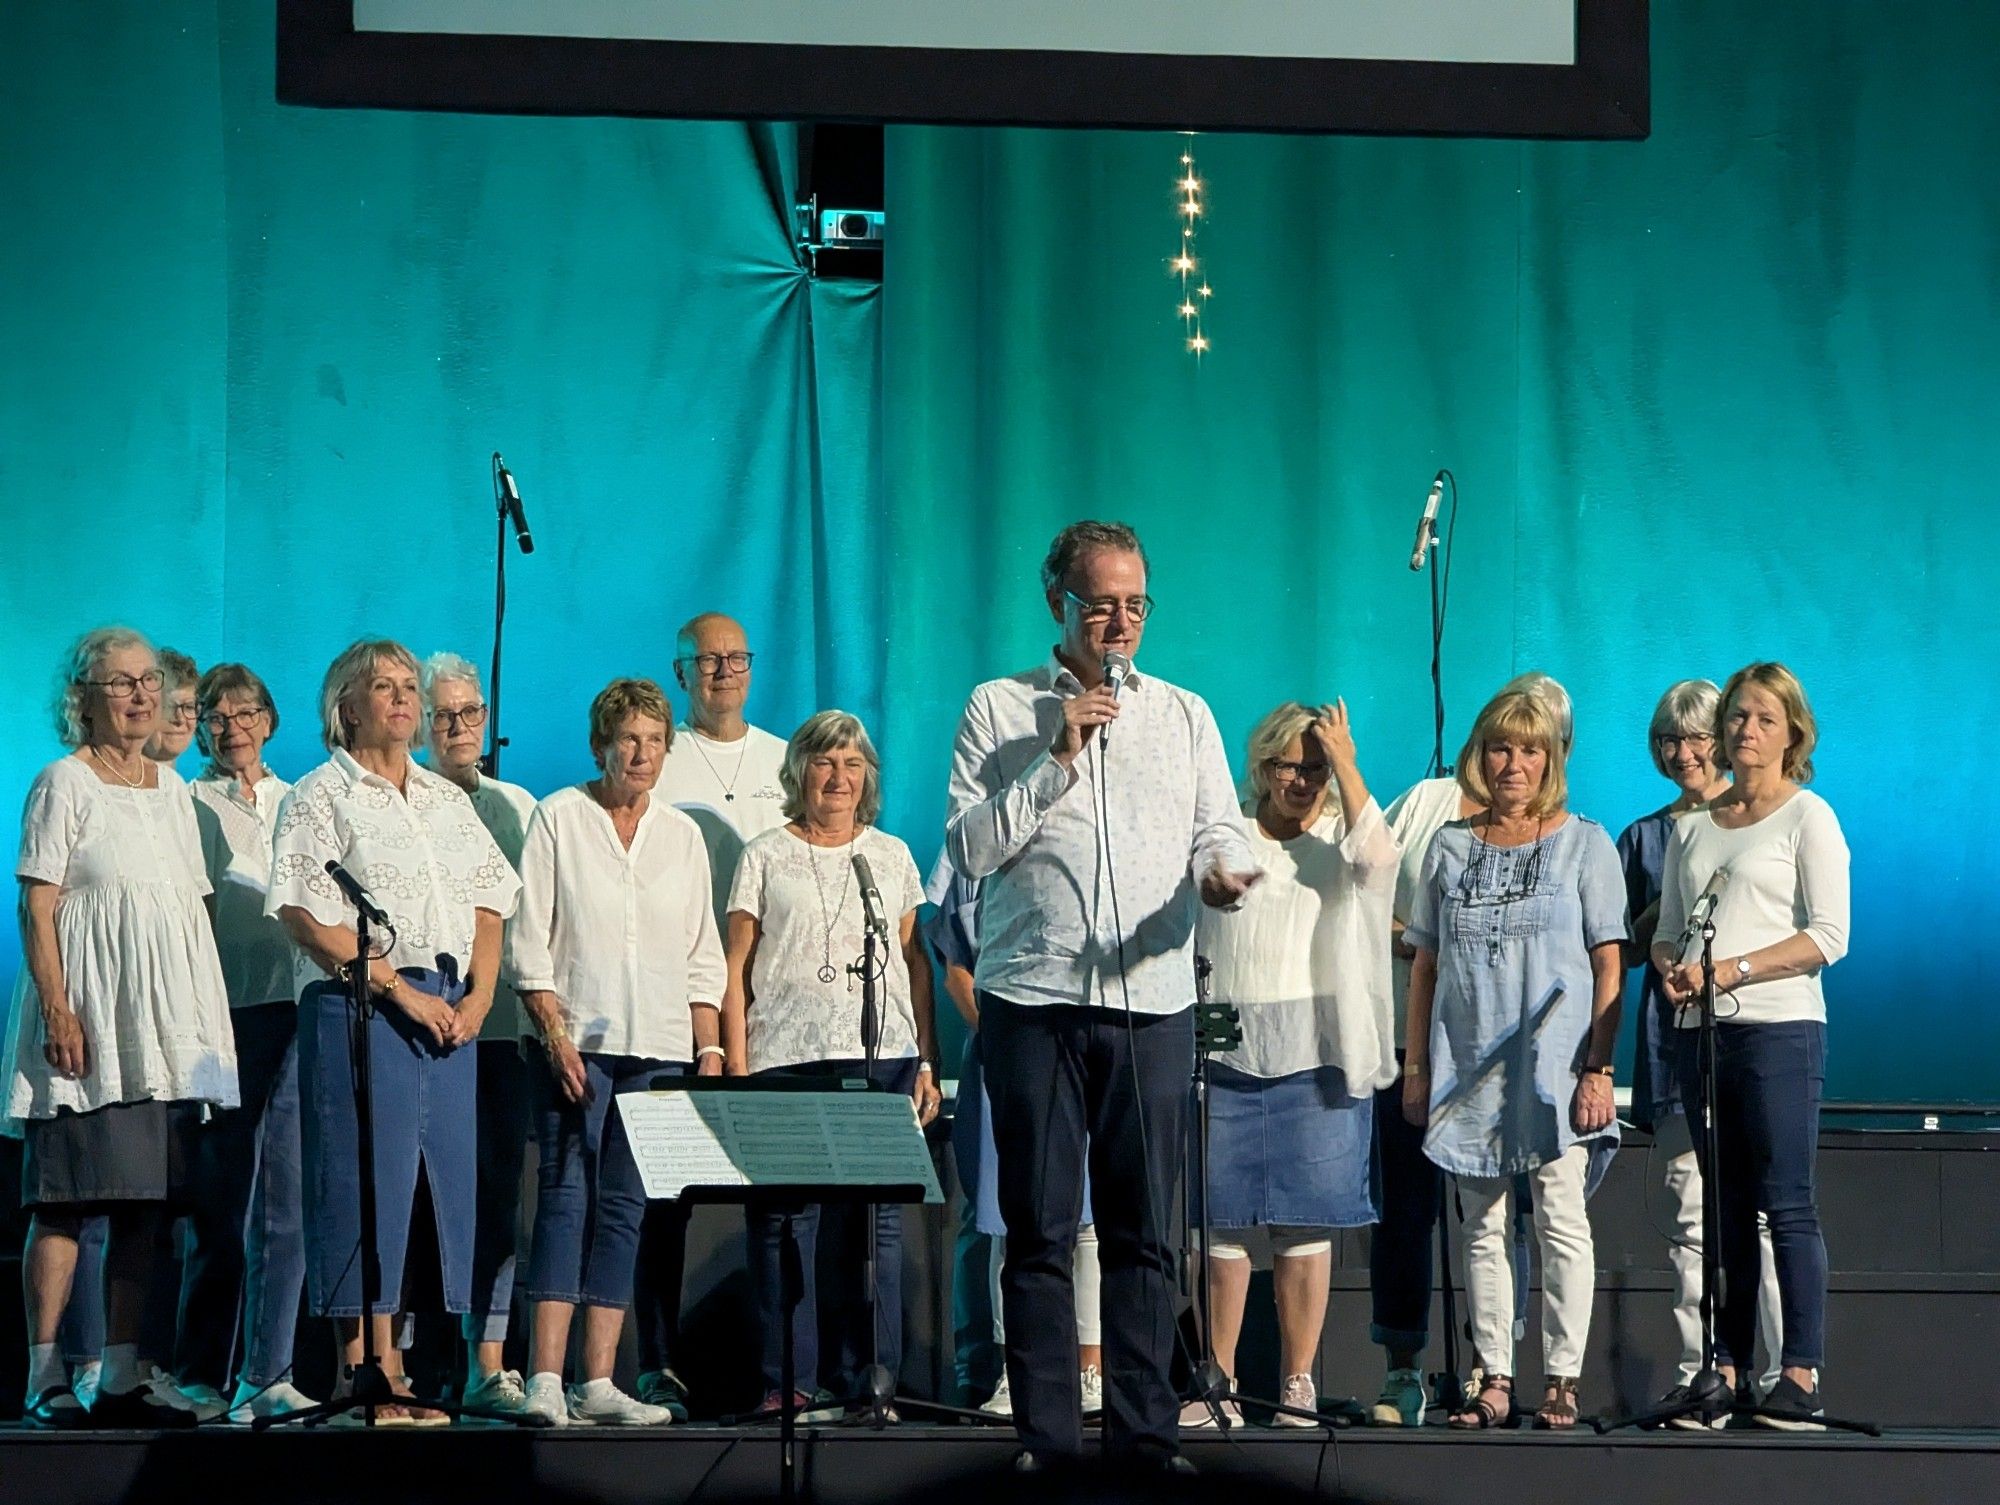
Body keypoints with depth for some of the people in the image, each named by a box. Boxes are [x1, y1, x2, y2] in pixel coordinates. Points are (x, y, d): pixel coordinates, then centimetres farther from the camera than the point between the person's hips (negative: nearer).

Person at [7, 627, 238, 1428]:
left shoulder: (171, 786, 17)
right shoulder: (64, 783, -1)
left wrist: (206, 1020, 11)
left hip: (165, 1019, 6)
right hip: (89, 1016, -6)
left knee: (147, 1201, 4)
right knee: (67, 1197, -8)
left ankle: (122, 1375, 6)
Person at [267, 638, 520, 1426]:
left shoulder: (448, 799, 20)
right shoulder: (320, 796, 1)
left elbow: (488, 906, 17)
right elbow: (309, 918, -10)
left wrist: (479, 996, 0)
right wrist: (399, 990, -14)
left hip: (450, 1012, 6)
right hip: (358, 1006, -6)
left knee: (445, 1176, 2)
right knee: (365, 1182, -8)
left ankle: (389, 1367, 6)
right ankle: (361, 1371, -6)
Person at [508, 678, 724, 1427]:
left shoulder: (682, 835, 14)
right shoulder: (558, 818, 2)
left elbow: (702, 958, 15)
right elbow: (528, 940, -2)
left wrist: (711, 1049, 5)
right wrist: (555, 1034, -11)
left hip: (659, 1048, 4)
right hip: (578, 1042, -4)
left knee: (625, 1209, 1)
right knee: (565, 1196, -11)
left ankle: (597, 1383, 1)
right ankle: (546, 1379, -16)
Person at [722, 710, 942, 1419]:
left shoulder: (891, 856, 16)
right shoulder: (765, 857, 8)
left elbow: (915, 961, 17)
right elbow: (734, 968, 5)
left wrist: (927, 1062, 10)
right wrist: (736, 1068, -3)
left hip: (881, 1060, 2)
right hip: (786, 1060, -2)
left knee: (876, 1221, -2)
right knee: (785, 1219, -6)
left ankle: (868, 1379, 3)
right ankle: (788, 1381, -2)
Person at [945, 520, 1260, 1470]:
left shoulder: (1185, 716, 16)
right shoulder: (1000, 711, 8)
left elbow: (1217, 830, 7)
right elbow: (969, 846, -1)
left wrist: (1220, 869, -16)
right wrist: (1056, 760, -8)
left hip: (1153, 999, 2)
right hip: (1034, 998, -2)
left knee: (1143, 1228, 1)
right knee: (1040, 1227, -1)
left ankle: (1144, 1428, 5)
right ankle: (1044, 1434, 4)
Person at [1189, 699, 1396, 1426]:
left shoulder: (1341, 836, 8)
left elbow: (1379, 860, -16)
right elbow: (1183, 939, 15)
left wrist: (1346, 765, -11)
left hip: (1315, 1058, -1)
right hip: (1226, 1057, 1)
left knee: (1306, 1223, -1)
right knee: (1222, 1223, 0)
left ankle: (1298, 1384, 5)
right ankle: (1217, 1385, 5)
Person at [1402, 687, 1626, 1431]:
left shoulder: (1584, 843, 4)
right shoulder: (1451, 848, 12)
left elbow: (1609, 963, -1)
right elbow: (1425, 962, 14)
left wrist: (1598, 1068, -9)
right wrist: (1415, 1065, 7)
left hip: (1554, 1059, -3)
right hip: (1469, 1063, 4)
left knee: (1560, 1220, -7)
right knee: (1482, 1226, 4)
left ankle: (1562, 1381, -4)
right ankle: (1493, 1381, 7)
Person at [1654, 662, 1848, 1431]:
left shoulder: (1807, 815, 1)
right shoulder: (1691, 827, 18)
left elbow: (1828, 935, -8)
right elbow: (1666, 930, 20)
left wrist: (1729, 970, -15)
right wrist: (1672, 968, -4)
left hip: (1779, 1028, -6)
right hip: (1702, 1031, 6)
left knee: (1786, 1203, -9)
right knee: (1724, 1209, 5)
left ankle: (1801, 1374, -9)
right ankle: (1725, 1370, 4)